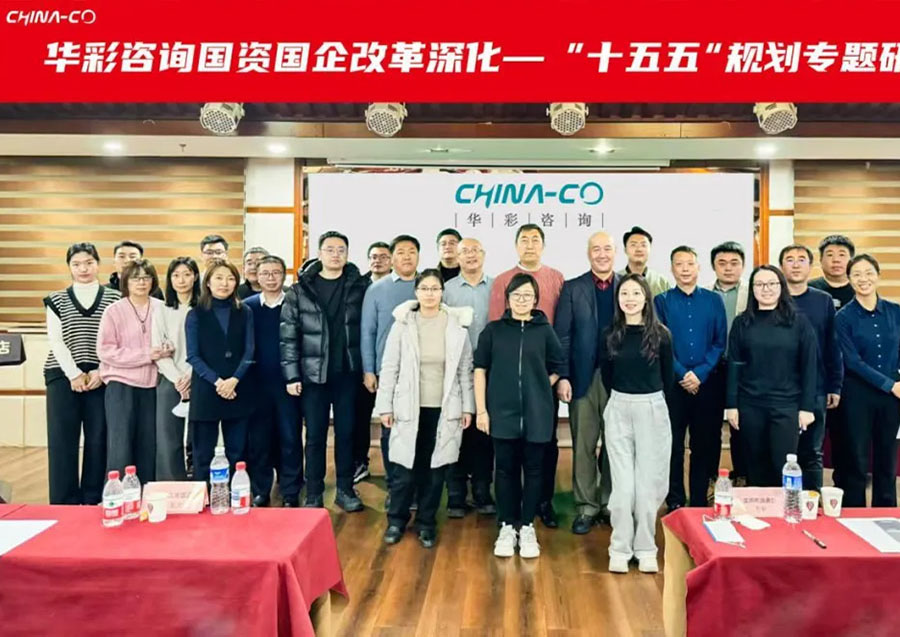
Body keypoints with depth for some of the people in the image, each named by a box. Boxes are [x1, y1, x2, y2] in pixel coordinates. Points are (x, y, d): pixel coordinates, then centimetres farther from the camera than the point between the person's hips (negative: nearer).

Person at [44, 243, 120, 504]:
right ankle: (64, 504, 5)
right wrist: (74, 374, -9)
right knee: (62, 440, -2)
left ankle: (93, 502, 9)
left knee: (98, 440, 0)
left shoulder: (114, 298, 8)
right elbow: (56, 341, 2)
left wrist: (101, 372, -9)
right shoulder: (56, 300, 11)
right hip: (63, 376, 1)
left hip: (101, 378, 0)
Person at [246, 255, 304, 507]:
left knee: (290, 437, 4)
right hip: (256, 384, 1)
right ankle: (259, 491, 20)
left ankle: (290, 492, 15)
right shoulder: (247, 306, 4)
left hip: (287, 382, -1)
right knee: (258, 438, 8)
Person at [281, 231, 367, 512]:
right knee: (315, 435, 7)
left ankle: (345, 489, 23)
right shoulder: (300, 289, 0)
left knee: (346, 432, 10)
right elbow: (289, 334, -2)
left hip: (348, 373, 1)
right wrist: (291, 375, -7)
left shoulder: (358, 285, 2)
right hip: (313, 373, 0)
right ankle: (313, 494, 18)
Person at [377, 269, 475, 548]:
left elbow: (465, 370, 4)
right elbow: (389, 368, 0)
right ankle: (396, 520, 23)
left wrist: (467, 407, 2)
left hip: (444, 409, 1)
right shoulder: (402, 324, -2)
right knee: (404, 468, 3)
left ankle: (426, 522, 25)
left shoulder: (457, 325, 0)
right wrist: (385, 407, -3)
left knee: (435, 468, 9)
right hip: (409, 408, -1)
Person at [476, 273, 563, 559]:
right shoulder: (493, 330, 2)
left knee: (533, 470, 7)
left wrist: (538, 389, 3)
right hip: (502, 412, 0)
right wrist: (481, 409, -3)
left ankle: (527, 527, 21)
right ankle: (507, 527, 20)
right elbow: (480, 369, 2)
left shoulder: (544, 330, 2)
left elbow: (557, 367, 11)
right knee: (506, 470, 8)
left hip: (536, 414, 0)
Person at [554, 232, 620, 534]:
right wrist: (562, 376, -8)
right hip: (584, 377, -1)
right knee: (583, 445, 5)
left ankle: (610, 503, 23)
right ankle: (586, 506, 16)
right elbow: (562, 336, 0)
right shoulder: (572, 288, 3)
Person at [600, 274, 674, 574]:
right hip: (619, 410, 1)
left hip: (652, 410, -1)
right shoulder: (610, 335, 1)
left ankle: (646, 548, 18)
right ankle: (620, 548, 13)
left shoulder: (660, 334, -3)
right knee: (622, 483, 3)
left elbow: (668, 377, 8)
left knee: (649, 482, 6)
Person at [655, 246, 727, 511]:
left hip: (707, 383, 1)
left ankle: (700, 503, 18)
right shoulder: (661, 301, 4)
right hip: (672, 383, -1)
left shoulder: (714, 300, 7)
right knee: (673, 445, 3)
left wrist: (700, 373, -11)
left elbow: (720, 342, 1)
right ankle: (675, 502, 15)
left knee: (705, 445, 7)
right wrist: (682, 374, -12)